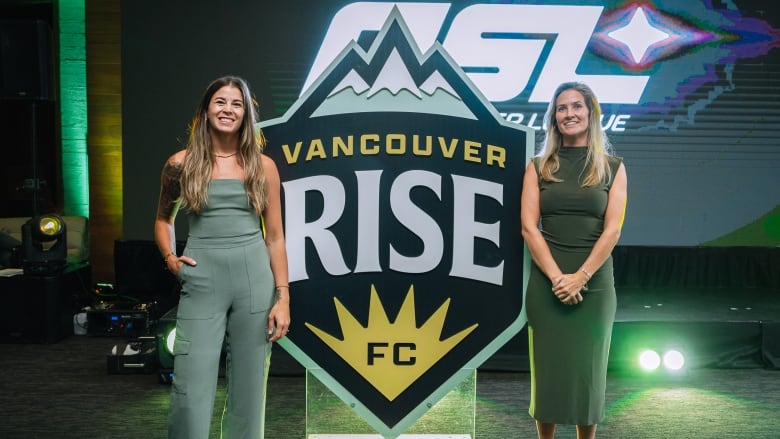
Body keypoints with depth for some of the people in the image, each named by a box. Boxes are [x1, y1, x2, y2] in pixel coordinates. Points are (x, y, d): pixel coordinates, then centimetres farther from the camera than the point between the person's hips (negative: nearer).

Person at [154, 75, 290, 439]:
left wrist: (282, 297, 0)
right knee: (191, 392, -5)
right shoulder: (181, 164, 3)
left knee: (248, 391, 7)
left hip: (254, 281, 1)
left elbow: (274, 236, 5)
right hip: (202, 283, -1)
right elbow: (163, 219, 19)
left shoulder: (262, 166, 4)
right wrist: (169, 257, 0)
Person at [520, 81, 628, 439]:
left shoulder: (613, 167, 5)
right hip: (546, 283, 0)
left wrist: (580, 277, -14)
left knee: (588, 368, 6)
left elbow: (612, 229, -3)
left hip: (595, 282, 0)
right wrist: (556, 276, -13)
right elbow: (528, 226, -3)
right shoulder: (539, 166, 6)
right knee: (548, 367, 5)